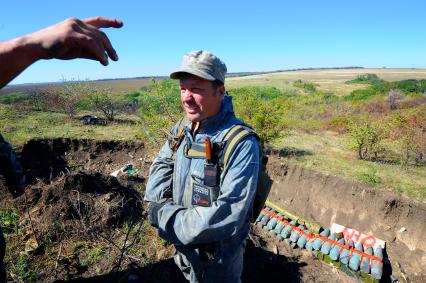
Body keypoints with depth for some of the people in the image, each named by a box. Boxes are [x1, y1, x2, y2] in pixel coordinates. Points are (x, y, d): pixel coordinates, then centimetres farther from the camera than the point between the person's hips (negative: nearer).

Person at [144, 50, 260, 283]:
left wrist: (166, 219, -25)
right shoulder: (183, 127, -6)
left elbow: (228, 215, -33)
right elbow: (162, 164, 4)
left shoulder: (242, 144, -30)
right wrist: (159, 205, -13)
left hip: (217, 257, -6)